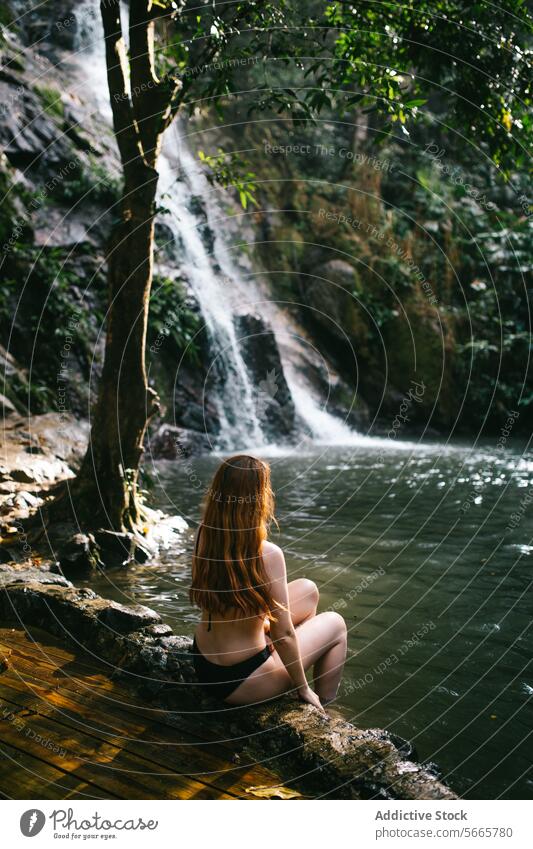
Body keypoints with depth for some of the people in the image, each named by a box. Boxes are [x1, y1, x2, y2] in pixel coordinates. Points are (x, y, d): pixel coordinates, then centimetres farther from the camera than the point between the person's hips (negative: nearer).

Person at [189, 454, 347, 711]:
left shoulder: (205, 534, -9)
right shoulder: (267, 554, -28)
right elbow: (283, 635, -18)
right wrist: (303, 689, -7)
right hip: (239, 681, -7)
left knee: (308, 589, 18)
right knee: (335, 624, 16)